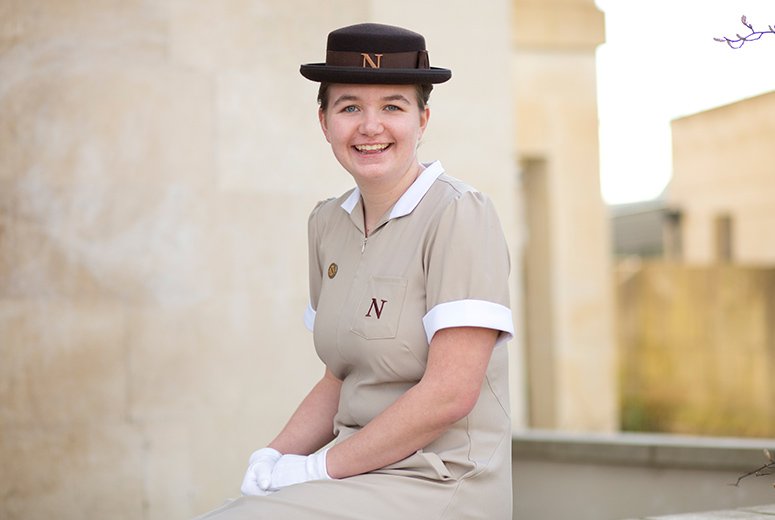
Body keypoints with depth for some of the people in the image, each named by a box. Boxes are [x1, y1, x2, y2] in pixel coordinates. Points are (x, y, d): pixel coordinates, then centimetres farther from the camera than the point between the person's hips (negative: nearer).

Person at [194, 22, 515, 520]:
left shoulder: (459, 215, -12)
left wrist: (318, 467, -14)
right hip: (356, 476, 6)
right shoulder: (328, 223, 9)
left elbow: (450, 393, -18)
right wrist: (274, 457, -2)